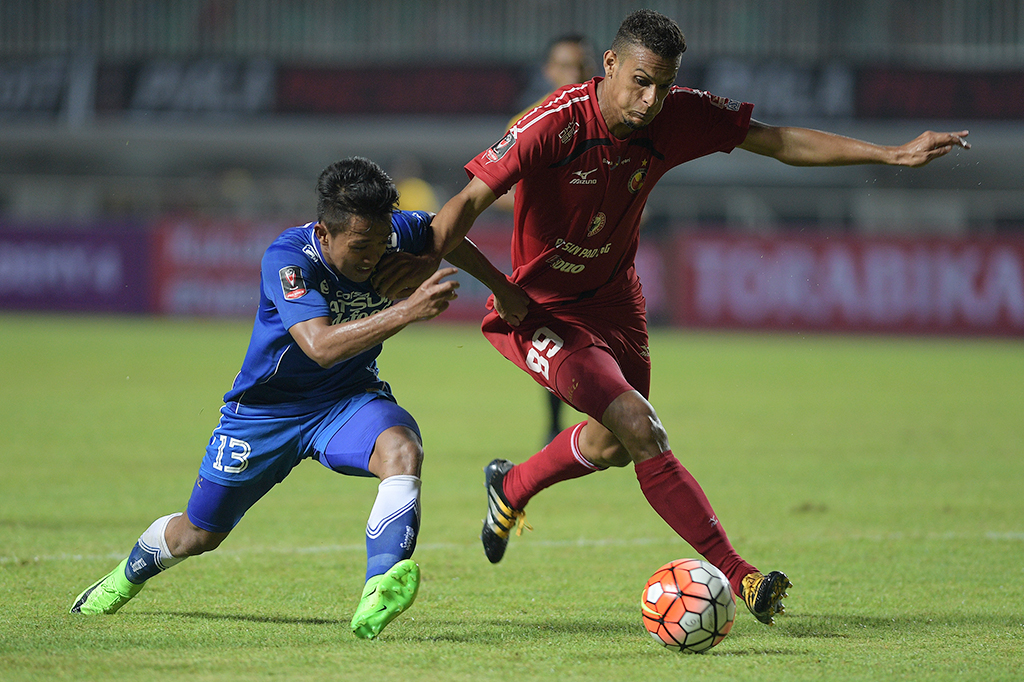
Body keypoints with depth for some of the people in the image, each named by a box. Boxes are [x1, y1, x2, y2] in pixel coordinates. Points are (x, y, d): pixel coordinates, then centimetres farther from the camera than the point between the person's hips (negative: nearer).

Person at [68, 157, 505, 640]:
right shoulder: (287, 259, -31)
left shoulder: (392, 234, -17)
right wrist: (407, 310, -55)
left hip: (347, 400, 3)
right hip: (268, 406, -2)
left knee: (403, 450, -34)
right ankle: (129, 574, 49)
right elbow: (321, 346, -46)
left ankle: (377, 600, -47)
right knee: (197, 534, 13)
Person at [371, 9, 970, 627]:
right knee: (639, 427, -23)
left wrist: (893, 154, -9)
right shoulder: (555, 124, -28)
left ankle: (510, 488, 53)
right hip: (540, 310, -7)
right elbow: (473, 198, -31)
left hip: (614, 299, 7)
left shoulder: (679, 117, -13)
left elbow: (781, 143, -6)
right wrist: (431, 256, -50)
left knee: (615, 446, 23)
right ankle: (740, 576, -18)